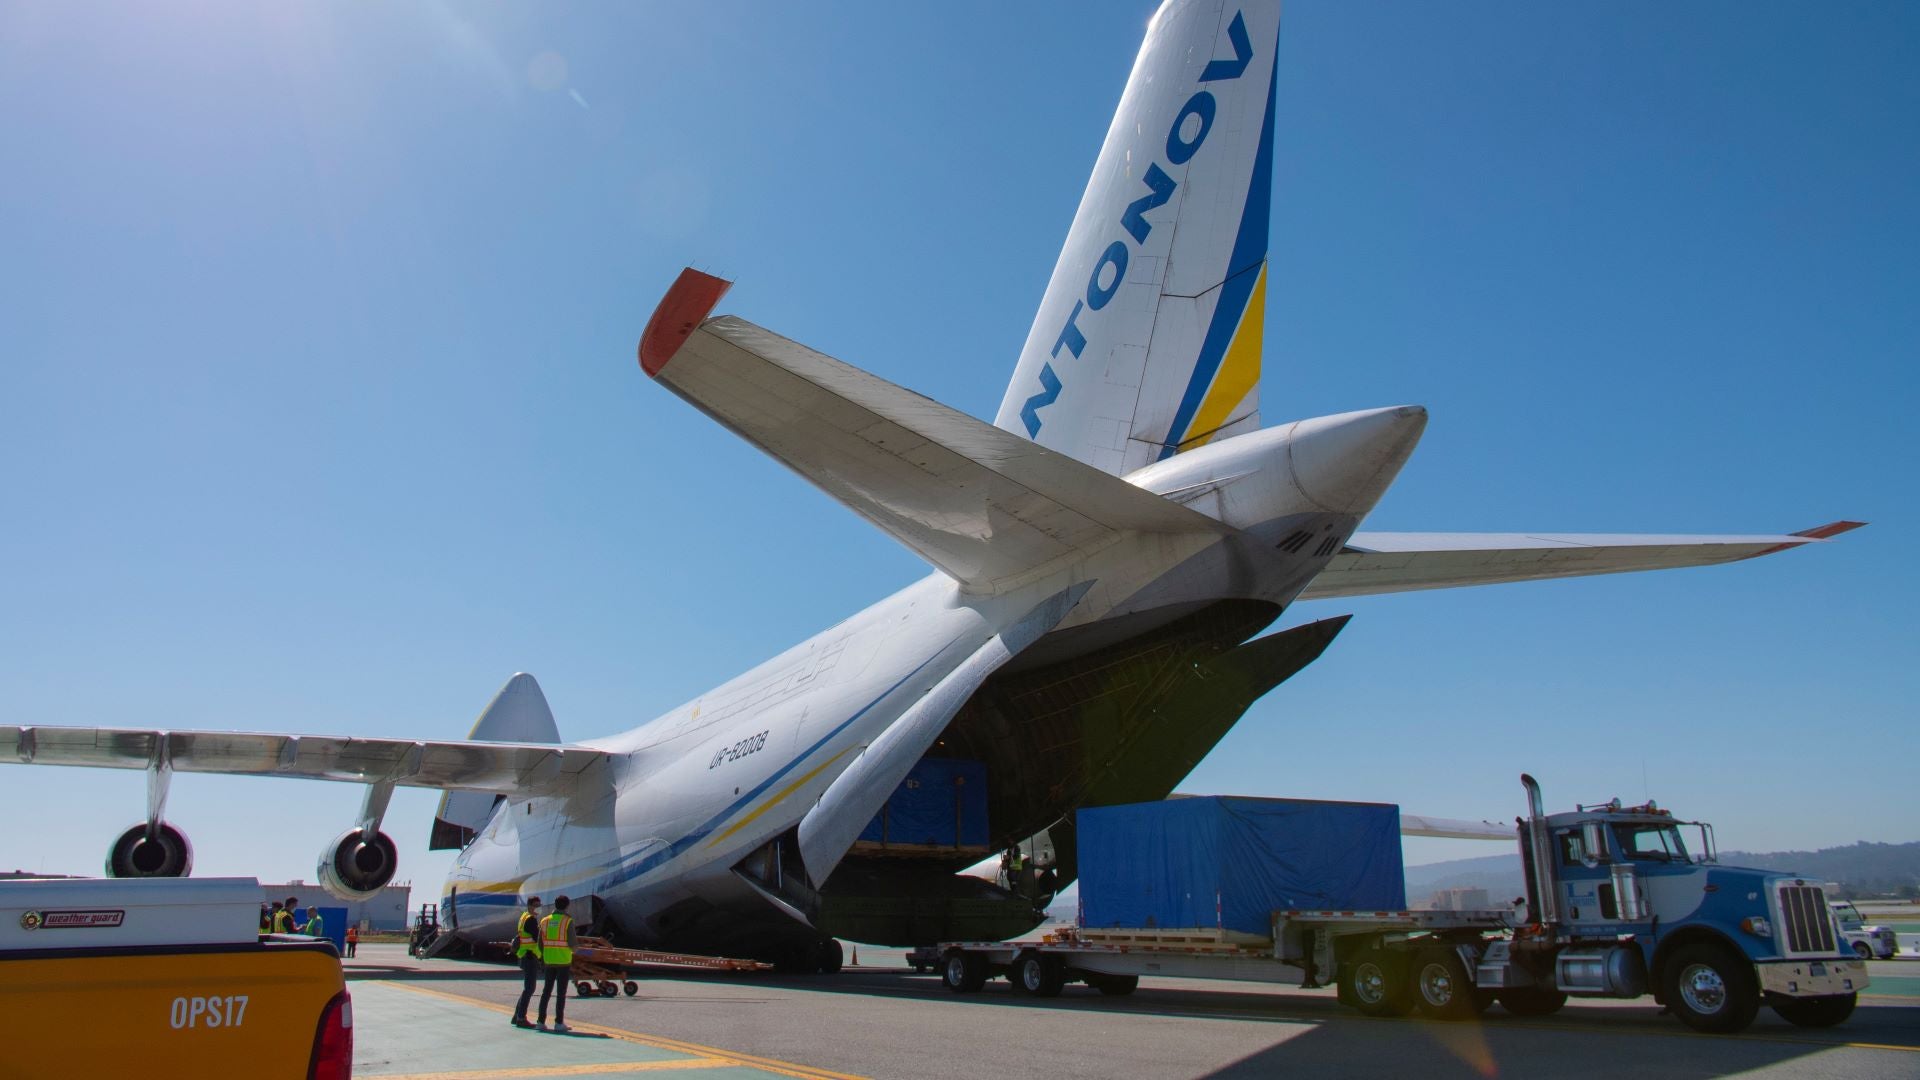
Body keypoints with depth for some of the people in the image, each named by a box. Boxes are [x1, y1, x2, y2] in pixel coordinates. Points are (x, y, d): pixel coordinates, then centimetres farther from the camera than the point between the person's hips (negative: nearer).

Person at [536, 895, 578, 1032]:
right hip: (564, 961, -5)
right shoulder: (568, 921, -9)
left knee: (546, 991, 13)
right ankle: (559, 1023, -1)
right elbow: (572, 943, -14)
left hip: (549, 961, 5)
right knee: (561, 993, 0)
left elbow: (540, 943, 7)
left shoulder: (545, 921, 6)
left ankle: (541, 1021, 12)